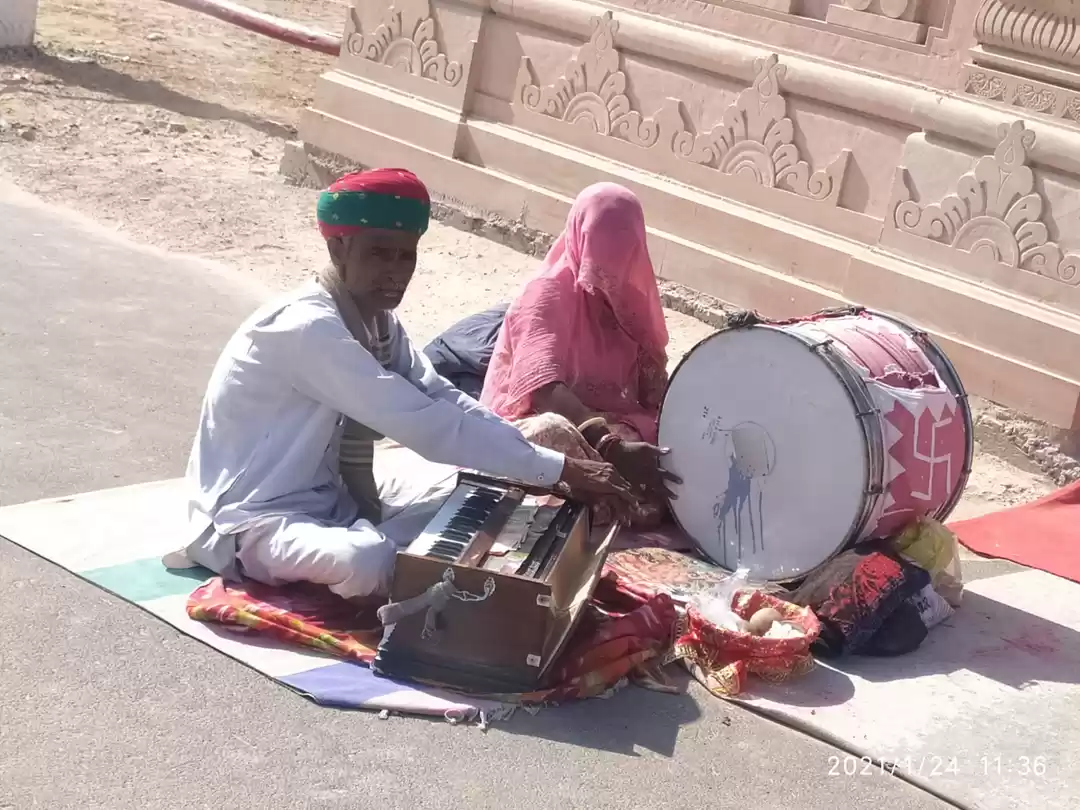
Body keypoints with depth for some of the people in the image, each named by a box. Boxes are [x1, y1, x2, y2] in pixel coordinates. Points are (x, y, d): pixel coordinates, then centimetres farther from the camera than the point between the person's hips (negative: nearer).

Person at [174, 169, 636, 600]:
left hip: (326, 501, 9)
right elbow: (427, 427, -31)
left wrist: (543, 461, -17)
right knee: (369, 562, -37)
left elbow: (445, 401, -3)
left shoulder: (375, 319, 3)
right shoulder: (309, 328, -26)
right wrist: (559, 470, -29)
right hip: (253, 518, -9)